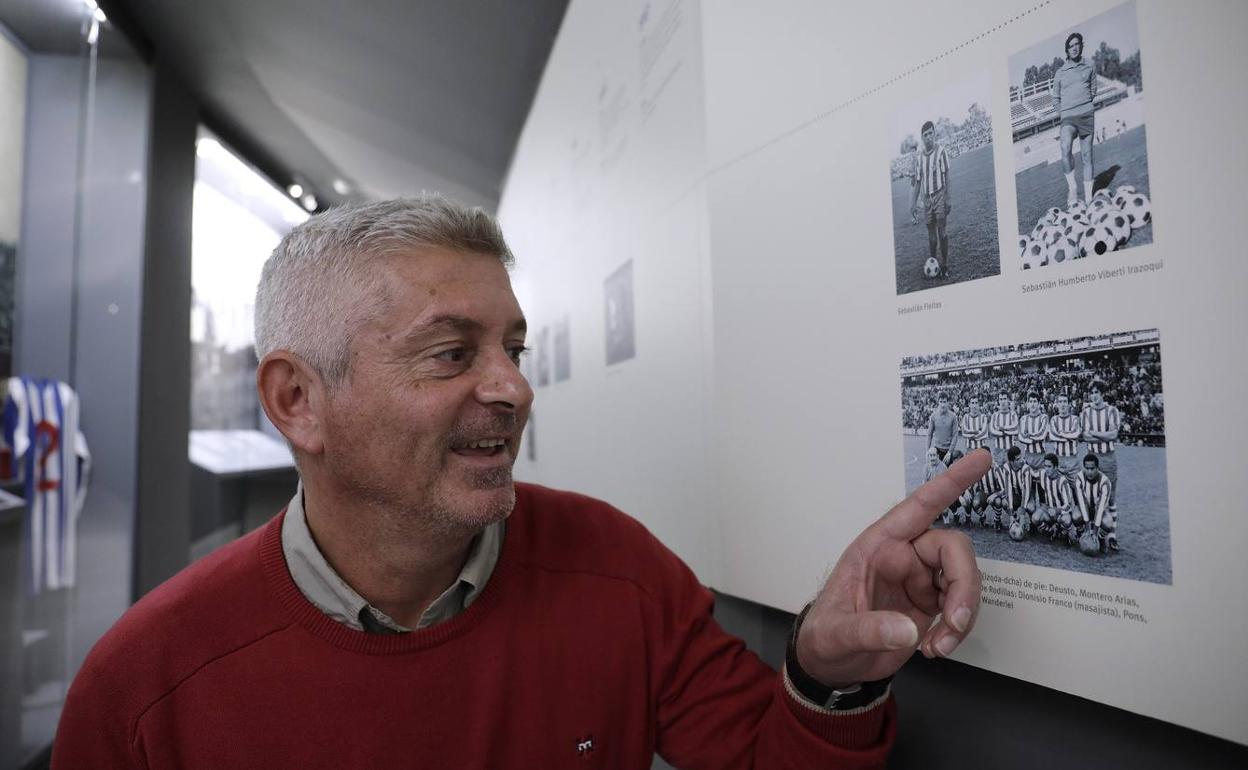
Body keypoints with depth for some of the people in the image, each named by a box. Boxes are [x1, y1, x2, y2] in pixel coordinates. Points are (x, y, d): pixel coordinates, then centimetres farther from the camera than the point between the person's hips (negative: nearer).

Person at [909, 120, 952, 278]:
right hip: (926, 198, 4)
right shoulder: (918, 156, 7)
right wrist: (913, 203, 8)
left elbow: (946, 175, -8)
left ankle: (945, 265, 1)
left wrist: (947, 197, -13)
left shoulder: (941, 150, -6)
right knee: (931, 235, 8)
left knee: (942, 231, -6)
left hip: (940, 195, -4)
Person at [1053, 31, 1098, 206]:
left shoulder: (1089, 67, 12)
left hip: (1087, 115, 1)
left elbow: (1093, 91, 18)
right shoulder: (1060, 72, 11)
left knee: (1086, 155, 1)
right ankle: (1072, 188, -28)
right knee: (1066, 148, -31)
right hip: (1068, 117, -1)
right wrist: (1062, 113, 7)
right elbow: (1055, 98, 17)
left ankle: (1088, 197, 1)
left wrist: (1085, 106, 9)